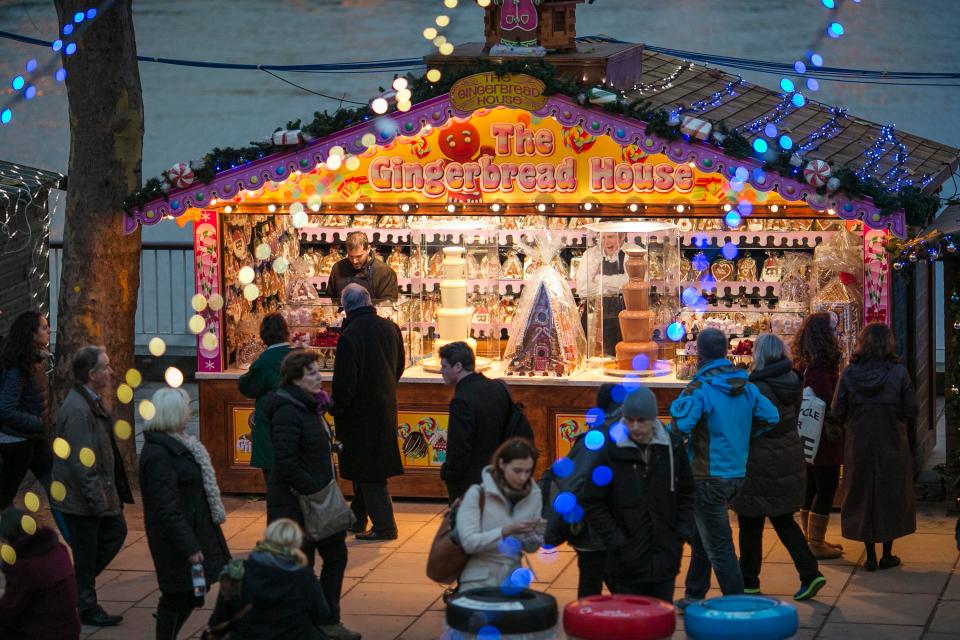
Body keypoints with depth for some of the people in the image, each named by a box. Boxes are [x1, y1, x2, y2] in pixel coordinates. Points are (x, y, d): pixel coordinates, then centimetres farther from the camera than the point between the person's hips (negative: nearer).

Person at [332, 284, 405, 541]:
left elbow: (344, 382, -20)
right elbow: (399, 367, 12)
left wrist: (336, 409, -4)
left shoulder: (350, 335, -23)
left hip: (362, 411, -7)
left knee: (368, 474, 3)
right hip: (386, 406, 7)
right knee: (368, 469, 19)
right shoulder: (390, 327, -1)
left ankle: (384, 526, 6)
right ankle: (357, 519, 30)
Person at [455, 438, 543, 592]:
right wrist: (506, 531, -27)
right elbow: (469, 542, -17)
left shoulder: (533, 494, 0)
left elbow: (531, 548, 4)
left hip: (512, 581, 4)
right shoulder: (478, 494, -11)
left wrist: (535, 533, -17)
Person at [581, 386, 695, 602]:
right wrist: (615, 541, -12)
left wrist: (682, 534, 2)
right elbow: (592, 502, -6)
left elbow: (686, 493, 12)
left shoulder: (673, 446, 1)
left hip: (665, 560, 3)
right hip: (627, 562, -3)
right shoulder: (609, 449, -9)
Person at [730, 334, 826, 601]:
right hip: (790, 458, 7)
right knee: (784, 520, 16)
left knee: (751, 524, 7)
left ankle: (748, 580, 17)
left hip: (761, 466, -7)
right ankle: (810, 573, 6)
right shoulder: (793, 382, 3)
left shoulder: (757, 388, -19)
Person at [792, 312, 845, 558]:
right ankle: (816, 545, 5)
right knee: (826, 489, 0)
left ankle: (812, 539, 27)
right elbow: (826, 407, -23)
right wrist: (833, 429, -12)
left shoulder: (802, 366, 7)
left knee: (811, 489, 17)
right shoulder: (820, 370, -22)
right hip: (824, 443, -9)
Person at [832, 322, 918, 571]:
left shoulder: (849, 373, -8)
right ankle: (887, 554, 18)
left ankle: (870, 556, 15)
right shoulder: (899, 372, -12)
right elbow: (911, 411, -9)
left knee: (862, 496, 12)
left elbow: (838, 412, -5)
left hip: (859, 445, 1)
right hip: (893, 445, -1)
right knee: (891, 496, 13)